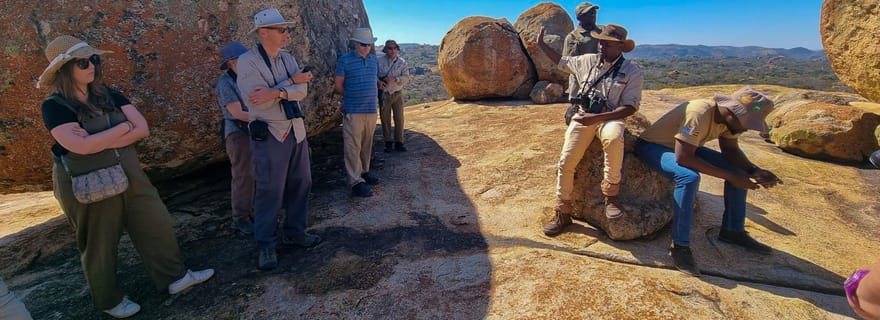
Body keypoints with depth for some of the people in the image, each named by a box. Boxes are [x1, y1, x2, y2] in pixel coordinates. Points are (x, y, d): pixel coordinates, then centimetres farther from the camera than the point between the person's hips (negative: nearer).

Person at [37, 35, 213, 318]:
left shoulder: (109, 95, 3)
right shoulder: (54, 106, -12)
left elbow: (142, 129, -6)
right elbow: (81, 146, -26)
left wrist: (99, 140, -16)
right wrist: (122, 127, -15)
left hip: (129, 175, 5)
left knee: (156, 224, 8)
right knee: (99, 244, 11)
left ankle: (175, 276, 24)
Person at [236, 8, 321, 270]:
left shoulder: (288, 58, 8)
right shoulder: (247, 61, -10)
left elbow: (302, 91, -6)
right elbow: (257, 100, -21)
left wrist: (276, 92, -24)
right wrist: (291, 81, -14)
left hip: (296, 131, 7)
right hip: (269, 135, -6)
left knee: (300, 184, 12)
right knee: (270, 191, 0)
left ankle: (294, 232, 28)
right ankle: (265, 245, 15)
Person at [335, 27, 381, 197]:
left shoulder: (374, 60, 11)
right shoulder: (344, 60, -5)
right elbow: (338, 86, 0)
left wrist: (371, 97, 12)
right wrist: (352, 96, 10)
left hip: (371, 109, 5)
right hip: (353, 111, -5)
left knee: (367, 144, 13)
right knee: (353, 146, -4)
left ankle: (364, 171, 28)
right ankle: (356, 181, -1)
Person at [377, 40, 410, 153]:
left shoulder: (402, 62, 2)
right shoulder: (379, 61, 1)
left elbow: (405, 78, -6)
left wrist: (395, 79, -23)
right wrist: (378, 81, -20)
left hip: (397, 94, 0)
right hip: (384, 94, 0)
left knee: (399, 119, 2)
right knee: (385, 119, 5)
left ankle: (399, 143, 12)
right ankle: (388, 142, 17)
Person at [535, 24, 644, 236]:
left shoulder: (632, 73, -2)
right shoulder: (587, 61, 10)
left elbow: (630, 107, -9)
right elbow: (561, 62, 26)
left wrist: (597, 117, -21)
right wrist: (541, 44, 24)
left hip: (609, 118, -3)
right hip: (582, 117, 3)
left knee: (613, 138, -40)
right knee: (566, 162, -13)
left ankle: (610, 196, -22)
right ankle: (563, 214, 2)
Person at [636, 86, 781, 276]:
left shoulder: (730, 117, -8)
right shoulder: (699, 113, -33)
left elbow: (731, 150, 3)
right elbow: (682, 158, -36)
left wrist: (754, 171, -16)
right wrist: (729, 176, -30)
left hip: (686, 148, 9)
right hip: (652, 146, -9)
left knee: (740, 171, 2)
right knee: (689, 178, -35)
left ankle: (733, 231, 15)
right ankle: (679, 246, -24)